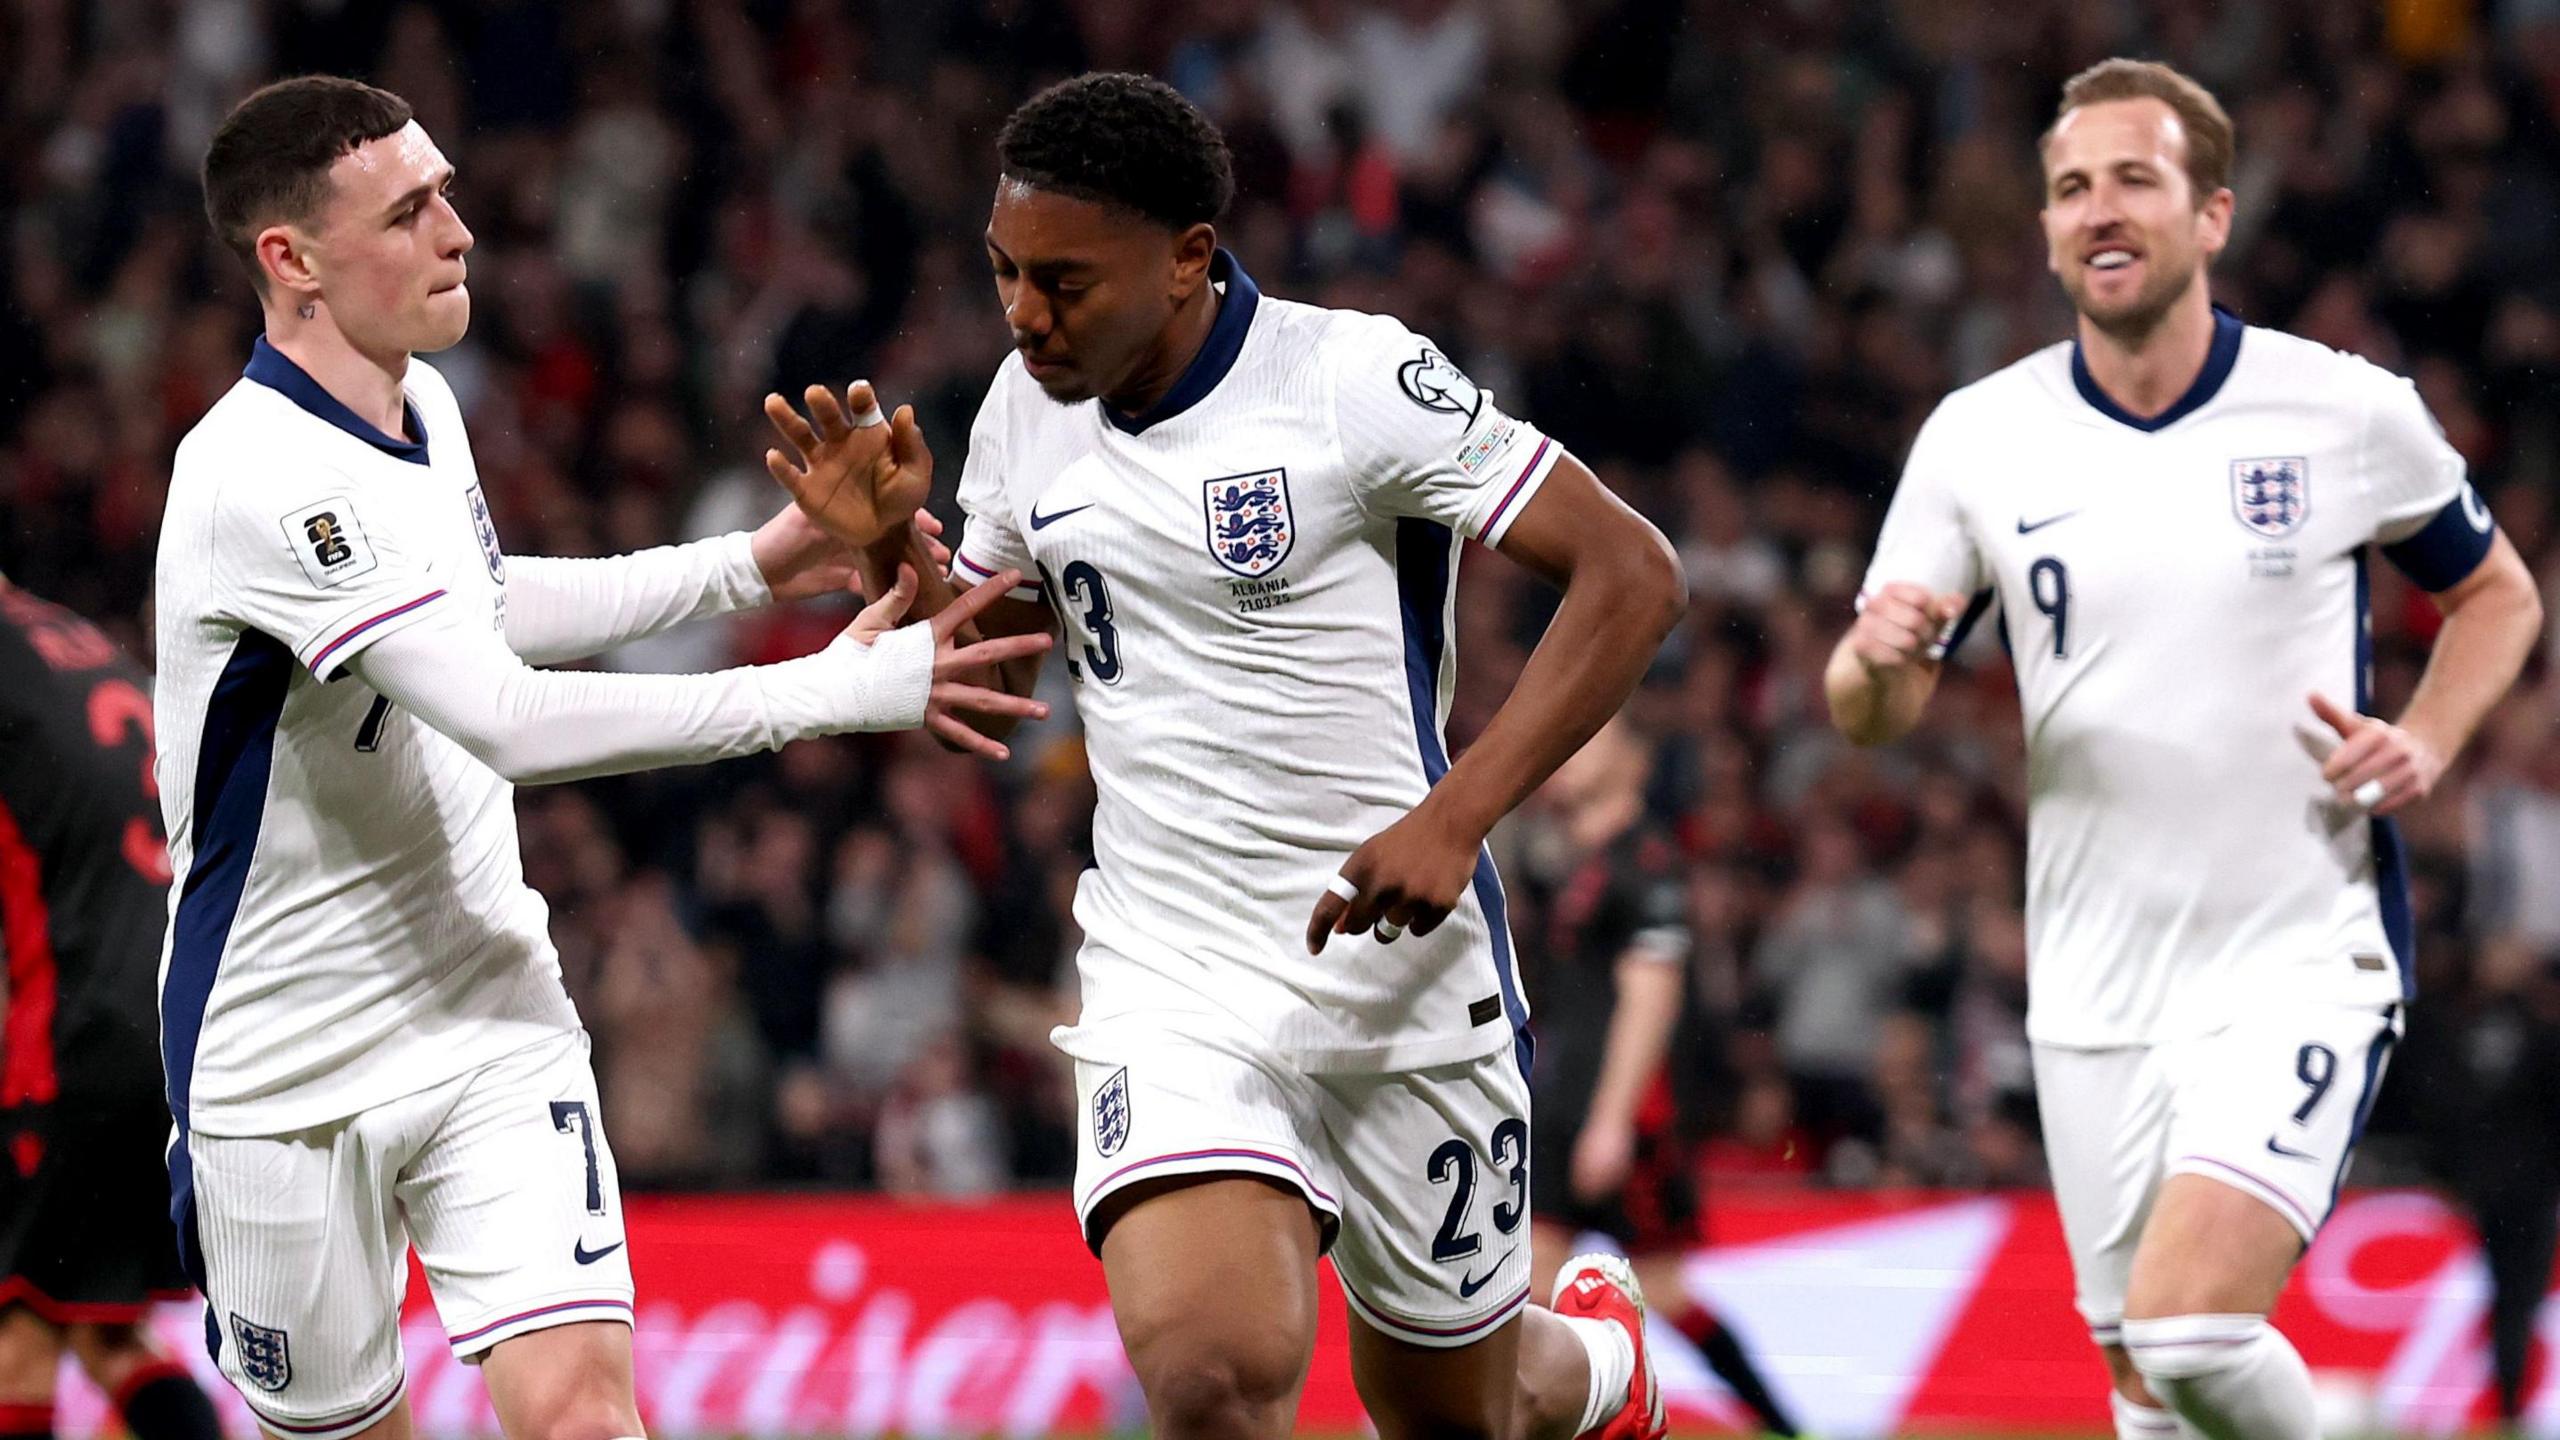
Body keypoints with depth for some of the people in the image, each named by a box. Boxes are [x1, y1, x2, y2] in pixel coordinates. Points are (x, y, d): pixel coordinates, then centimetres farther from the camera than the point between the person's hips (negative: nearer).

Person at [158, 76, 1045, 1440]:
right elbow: (506, 722, -31)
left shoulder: (421, 404, 4)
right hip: (287, 1067, -6)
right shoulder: (262, 480, -24)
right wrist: (840, 688, -30)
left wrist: (746, 563, 20)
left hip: (490, 1017, 6)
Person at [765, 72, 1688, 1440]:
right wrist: (889, 555, -4)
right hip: (1168, 991, 3)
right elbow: (986, 672, 18)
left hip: (1395, 967, -3)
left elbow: (1632, 575, -14)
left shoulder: (1356, 380, -13)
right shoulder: (1029, 404, 4)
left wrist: (1454, 817, -22)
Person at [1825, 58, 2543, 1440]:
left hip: (2302, 958, -4)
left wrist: (2422, 743, -7)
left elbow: (2496, 593, 13)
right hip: (2094, 996, 4)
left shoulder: (2349, 411, -4)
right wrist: (1875, 659, -19)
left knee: (2190, 1328, -23)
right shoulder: (1977, 439, 1)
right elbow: (1872, 715, 6)